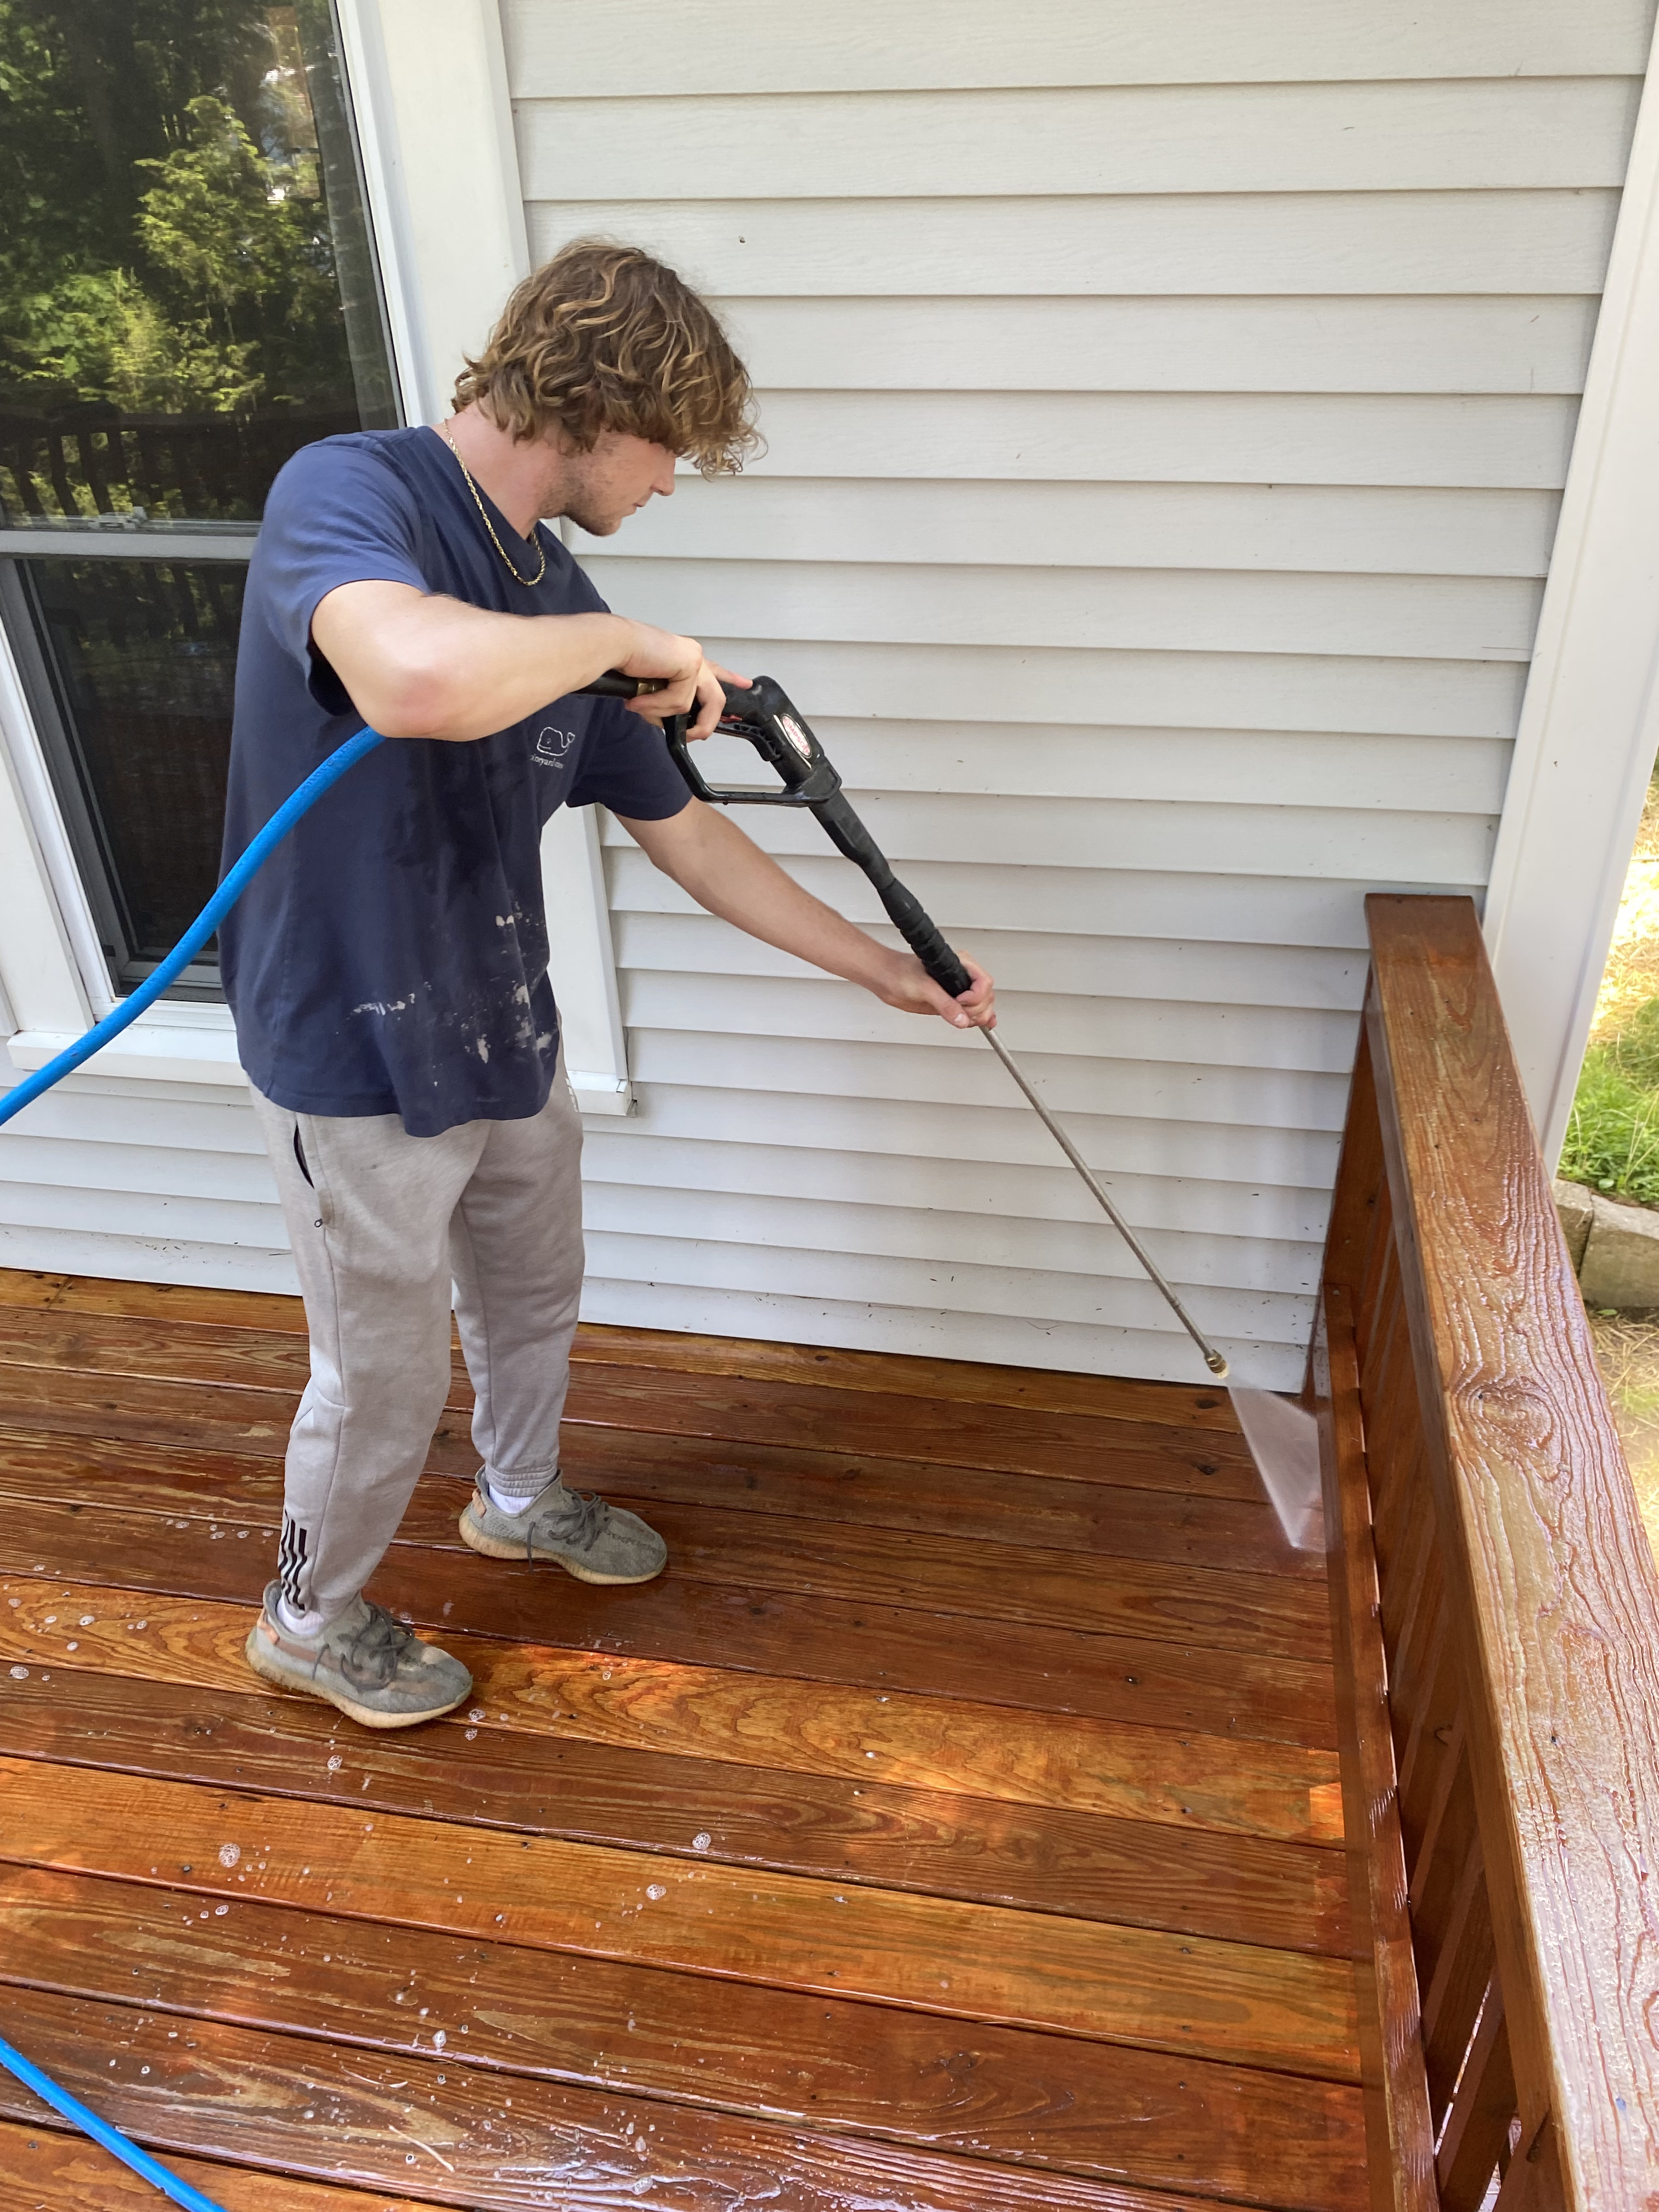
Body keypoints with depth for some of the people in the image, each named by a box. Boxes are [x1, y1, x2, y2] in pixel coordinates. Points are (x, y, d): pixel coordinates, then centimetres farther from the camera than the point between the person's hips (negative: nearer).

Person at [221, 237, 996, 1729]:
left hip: (507, 1036, 8)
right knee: (385, 1381, 11)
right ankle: (311, 1620, 41)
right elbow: (419, 678, -47)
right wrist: (625, 643, -27)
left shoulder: (560, 604, 2)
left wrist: (886, 971, 10)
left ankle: (522, 1499, 57)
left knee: (533, 1298, 27)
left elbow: (686, 833, 9)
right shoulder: (349, 492, -22)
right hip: (360, 1063, -7)